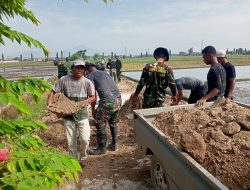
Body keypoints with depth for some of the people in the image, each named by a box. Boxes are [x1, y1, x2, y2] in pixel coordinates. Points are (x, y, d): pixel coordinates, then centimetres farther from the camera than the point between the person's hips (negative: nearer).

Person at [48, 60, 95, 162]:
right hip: (68, 115, 1)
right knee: (71, 141, 9)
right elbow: (53, 92, 2)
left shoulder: (87, 82, -6)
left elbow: (93, 97, 0)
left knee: (85, 139, -9)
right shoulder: (64, 80, -5)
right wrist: (49, 103, -13)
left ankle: (83, 156, 24)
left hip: (82, 114, -1)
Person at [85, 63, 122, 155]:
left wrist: (93, 109, 10)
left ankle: (101, 148, 21)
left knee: (100, 125, 9)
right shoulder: (105, 73, 26)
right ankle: (114, 144, 35)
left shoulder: (90, 76, 5)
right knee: (113, 123, 23)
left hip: (107, 101, -7)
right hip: (118, 99, 7)